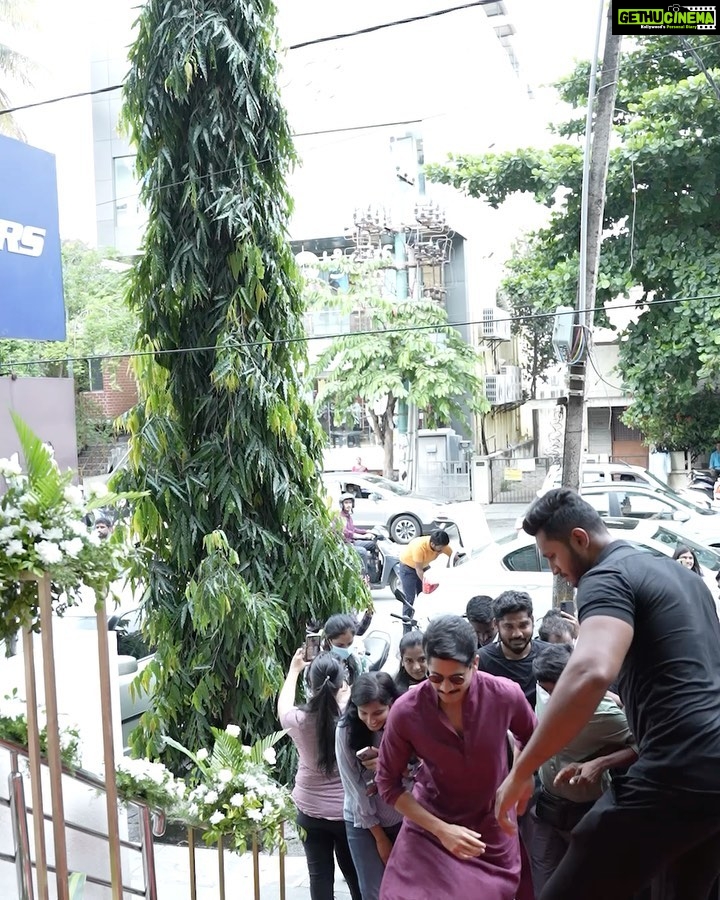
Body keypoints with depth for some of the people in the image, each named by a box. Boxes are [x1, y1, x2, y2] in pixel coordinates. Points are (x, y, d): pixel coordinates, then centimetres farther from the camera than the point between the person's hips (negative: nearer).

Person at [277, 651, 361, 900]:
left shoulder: (300, 720, -14)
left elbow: (283, 706, 9)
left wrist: (294, 669, 21)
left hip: (311, 812, 1)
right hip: (347, 812, 0)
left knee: (320, 875, 11)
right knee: (355, 874, 15)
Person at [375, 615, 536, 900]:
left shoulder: (505, 695, -19)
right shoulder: (405, 711, -22)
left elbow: (531, 739, 4)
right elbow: (388, 784, -10)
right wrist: (442, 830, -16)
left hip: (492, 828, 2)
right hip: (429, 828, -1)